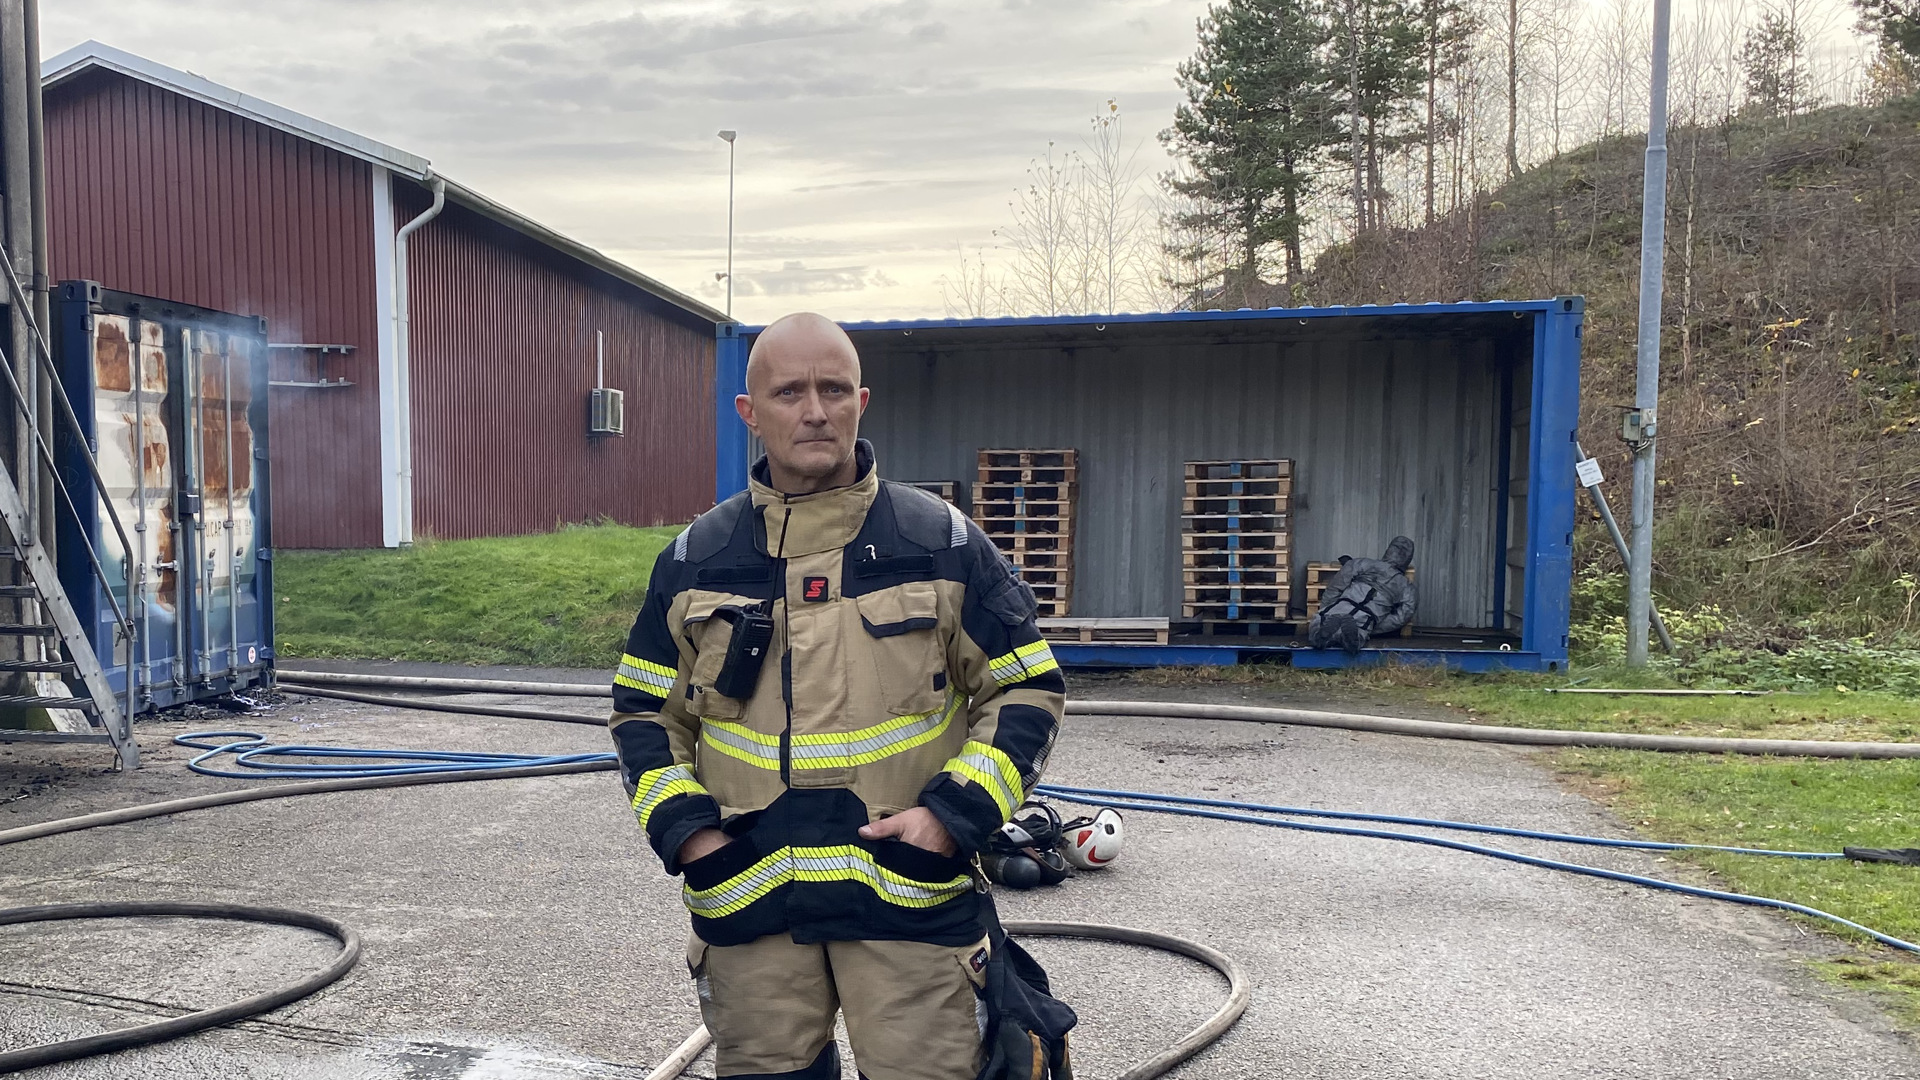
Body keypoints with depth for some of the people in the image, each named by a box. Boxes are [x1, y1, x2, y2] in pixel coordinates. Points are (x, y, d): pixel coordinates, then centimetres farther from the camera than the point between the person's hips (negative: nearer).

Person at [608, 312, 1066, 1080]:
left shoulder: (943, 543, -1)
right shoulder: (694, 560, 5)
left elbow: (1029, 688, 3)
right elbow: (644, 708, 14)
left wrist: (955, 814, -10)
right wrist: (682, 828, -2)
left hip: (910, 898, -2)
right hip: (748, 902, 2)